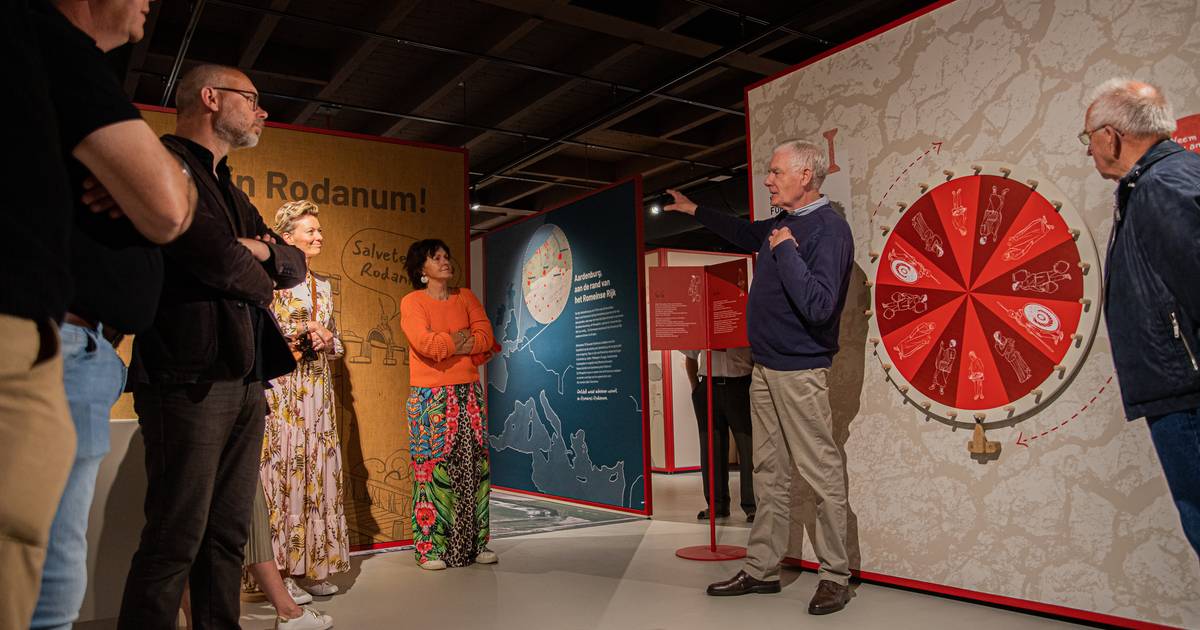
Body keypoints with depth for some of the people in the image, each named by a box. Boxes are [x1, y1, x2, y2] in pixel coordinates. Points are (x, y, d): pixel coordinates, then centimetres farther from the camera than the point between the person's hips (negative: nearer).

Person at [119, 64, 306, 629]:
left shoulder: (232, 193, 24)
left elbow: (295, 264, 19)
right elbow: (217, 255, -19)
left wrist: (264, 250, -4)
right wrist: (263, 285, 2)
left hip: (245, 381, 9)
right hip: (190, 377, -9)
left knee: (228, 535, 12)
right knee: (176, 539, -5)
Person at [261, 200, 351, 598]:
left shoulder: (322, 287, 18)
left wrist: (327, 340, 0)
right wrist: (300, 335, -13)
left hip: (317, 390, 6)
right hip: (280, 389, -6)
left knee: (317, 471, 4)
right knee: (282, 469, -6)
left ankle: (312, 566, 11)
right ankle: (279, 571, 2)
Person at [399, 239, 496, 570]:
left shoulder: (466, 297, 13)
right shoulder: (412, 302, 0)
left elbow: (486, 337, 0)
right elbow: (424, 343, -16)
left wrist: (444, 344, -10)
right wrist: (461, 340, -4)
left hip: (469, 393, 4)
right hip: (431, 396, -4)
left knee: (473, 465, 3)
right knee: (433, 467, -5)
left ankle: (474, 544, 12)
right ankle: (431, 548, 4)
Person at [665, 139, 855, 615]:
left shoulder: (829, 229, -16)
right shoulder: (783, 223, 11)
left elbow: (818, 306, -28)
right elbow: (747, 235, 35)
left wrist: (786, 250, -20)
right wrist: (695, 210, 40)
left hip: (800, 372, -9)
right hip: (765, 368, 9)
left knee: (822, 476, 0)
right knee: (769, 474, 13)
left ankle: (835, 577, 12)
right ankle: (761, 569, 23)